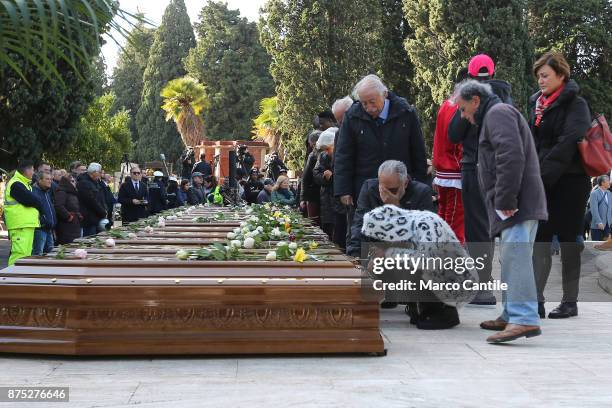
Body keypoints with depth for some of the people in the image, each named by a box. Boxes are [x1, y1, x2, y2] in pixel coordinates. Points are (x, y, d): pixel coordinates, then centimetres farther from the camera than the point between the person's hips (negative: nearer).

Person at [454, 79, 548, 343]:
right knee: (512, 257, 14)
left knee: (515, 255, -18)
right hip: (519, 203, 11)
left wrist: (505, 199, -21)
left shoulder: (497, 113, -5)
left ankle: (525, 319, -24)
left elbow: (511, 156, -20)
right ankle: (512, 315, 20)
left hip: (517, 202, -11)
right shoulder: (495, 116, 29)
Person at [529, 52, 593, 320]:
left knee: (568, 240, 1)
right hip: (543, 184, 6)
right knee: (539, 239, 0)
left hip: (569, 182, -6)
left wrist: (543, 175, -23)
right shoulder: (537, 104, 14)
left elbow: (567, 144, -18)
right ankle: (536, 301, 0)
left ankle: (570, 302, 11)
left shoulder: (575, 105, -7)